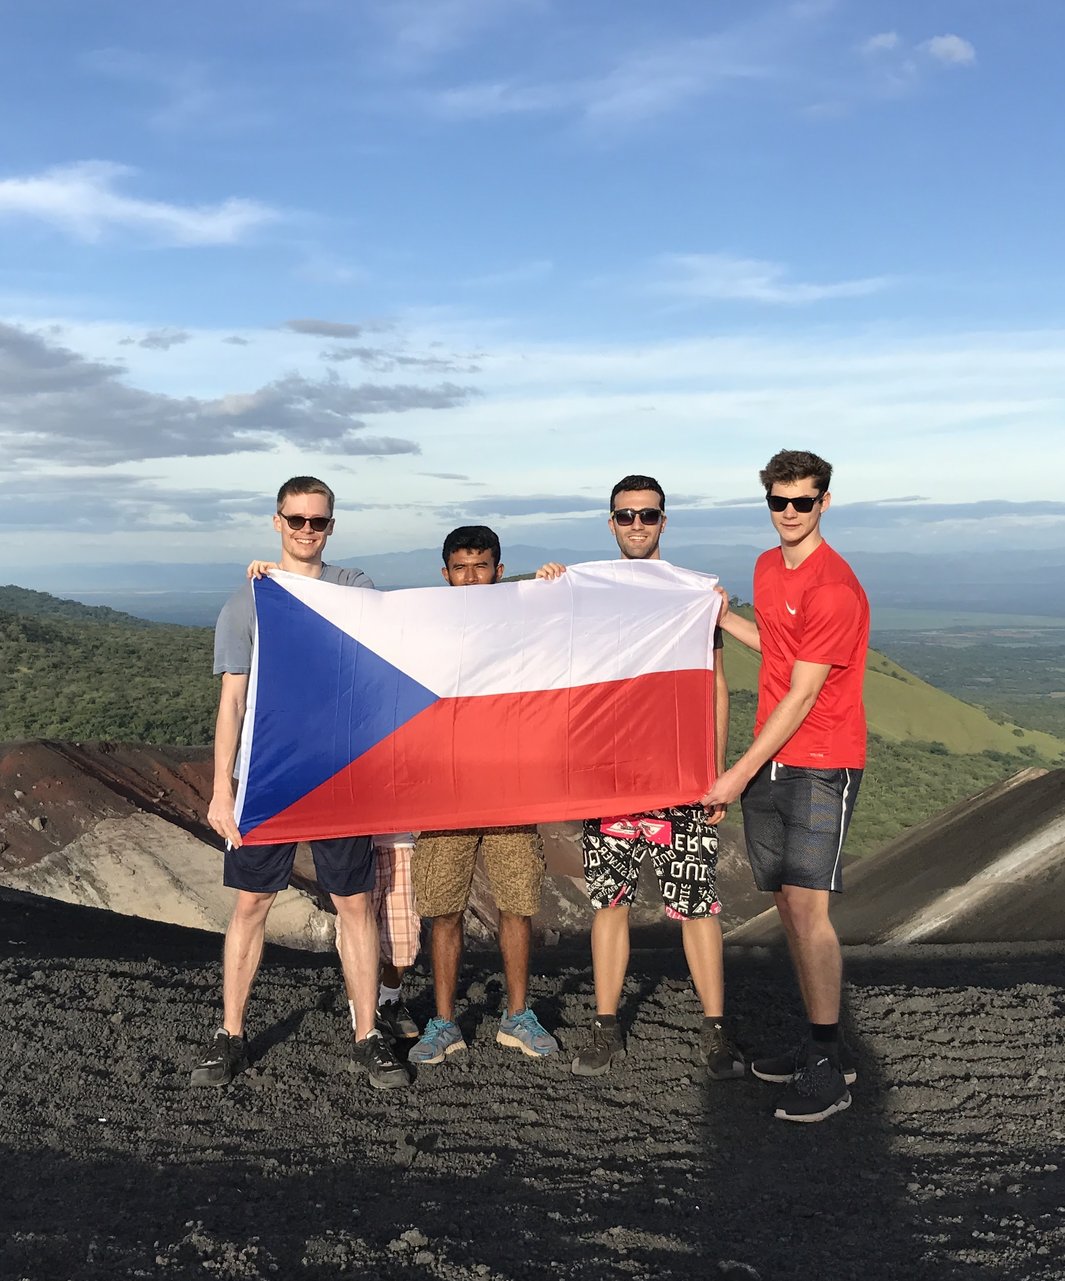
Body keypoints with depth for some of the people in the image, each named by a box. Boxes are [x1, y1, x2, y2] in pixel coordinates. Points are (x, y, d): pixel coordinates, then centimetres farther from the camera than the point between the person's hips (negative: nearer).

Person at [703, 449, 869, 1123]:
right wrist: (723, 618, 19)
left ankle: (829, 1071, -3)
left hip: (821, 764, -8)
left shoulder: (834, 587, -15)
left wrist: (741, 773, -15)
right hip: (768, 762, 8)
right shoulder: (767, 568, 12)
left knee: (806, 903, -12)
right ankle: (823, 1047, 21)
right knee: (788, 904, 10)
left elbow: (802, 695, -17)